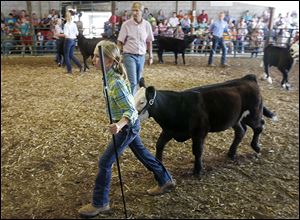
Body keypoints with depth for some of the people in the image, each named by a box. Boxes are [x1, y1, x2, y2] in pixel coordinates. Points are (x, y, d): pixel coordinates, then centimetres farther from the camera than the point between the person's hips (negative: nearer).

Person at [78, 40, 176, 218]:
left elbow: (131, 111, -29)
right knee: (142, 153, 23)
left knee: (105, 162, -1)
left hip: (128, 126, -10)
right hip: (131, 124, 10)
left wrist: (119, 124, -47)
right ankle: (166, 181, 41)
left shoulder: (115, 83, -29)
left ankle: (99, 203, 15)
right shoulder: (112, 75, -2)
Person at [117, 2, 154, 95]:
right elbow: (120, 42, -4)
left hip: (141, 56, 4)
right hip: (130, 55, -4)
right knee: (133, 81, -10)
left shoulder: (147, 25, 2)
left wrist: (150, 56, 12)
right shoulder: (126, 24, -7)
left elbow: (149, 42, 11)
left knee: (138, 81, 14)